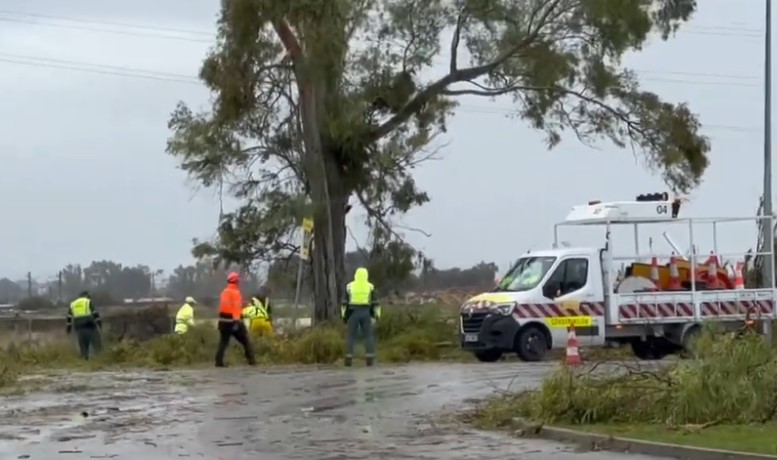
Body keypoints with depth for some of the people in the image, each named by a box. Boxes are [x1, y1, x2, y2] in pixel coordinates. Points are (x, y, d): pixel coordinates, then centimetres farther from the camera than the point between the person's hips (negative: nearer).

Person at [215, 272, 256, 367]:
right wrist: (236, 320, -25)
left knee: (223, 342, 5)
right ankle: (251, 360, 2)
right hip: (233, 320, -7)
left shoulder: (224, 292, 14)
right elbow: (236, 307, -18)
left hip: (223, 320, 7)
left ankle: (219, 361, -4)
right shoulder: (235, 292, -10)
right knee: (245, 341, 4)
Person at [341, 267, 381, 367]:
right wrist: (377, 315, 6)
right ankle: (370, 359, -3)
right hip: (365, 314, 0)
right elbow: (375, 302, 1)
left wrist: (344, 316, 8)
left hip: (353, 313, 0)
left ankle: (349, 359, -5)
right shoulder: (370, 287, 1)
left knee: (351, 336, 4)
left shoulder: (349, 286, 2)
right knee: (368, 335, 6)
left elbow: (345, 302, 2)